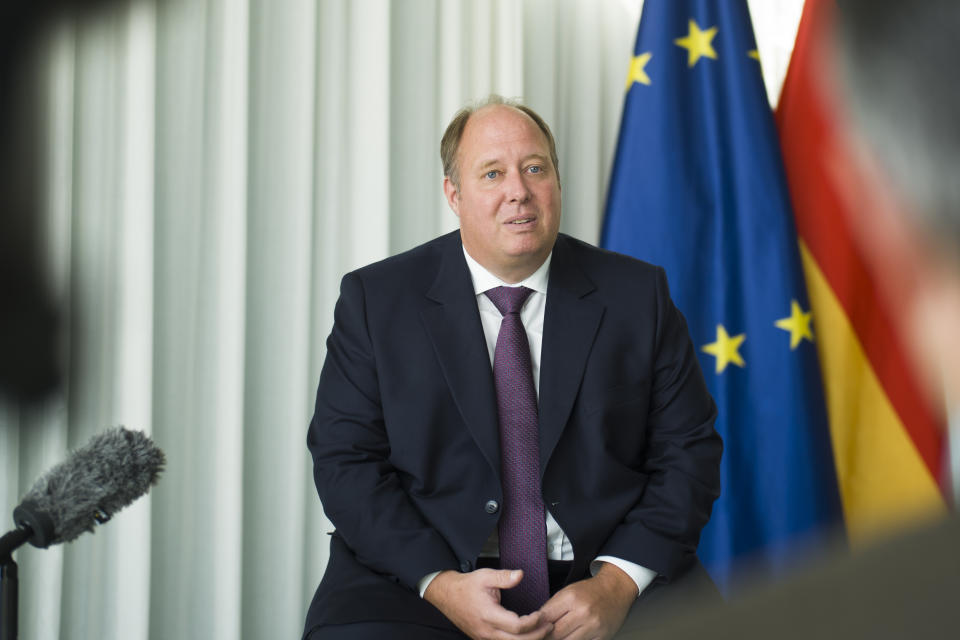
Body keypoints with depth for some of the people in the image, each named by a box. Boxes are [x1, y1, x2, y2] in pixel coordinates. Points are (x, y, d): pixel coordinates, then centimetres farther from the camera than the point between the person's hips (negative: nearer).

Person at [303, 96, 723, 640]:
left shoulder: (638, 294, 8)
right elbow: (346, 458, 1)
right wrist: (440, 585, -14)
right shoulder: (374, 299, 6)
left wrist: (618, 583, -10)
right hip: (416, 573, -1)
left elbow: (688, 450, 5)